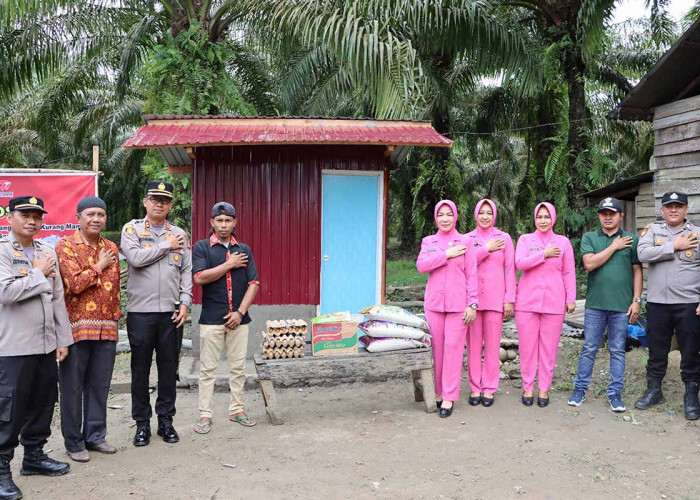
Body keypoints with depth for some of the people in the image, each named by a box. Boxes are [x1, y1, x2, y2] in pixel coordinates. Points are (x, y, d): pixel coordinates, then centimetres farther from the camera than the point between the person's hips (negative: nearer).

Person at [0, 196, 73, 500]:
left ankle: (34, 456, 29)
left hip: (46, 345, 7)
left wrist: (62, 339, 13)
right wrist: (39, 273, -10)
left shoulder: (46, 252, 13)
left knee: (42, 404, 14)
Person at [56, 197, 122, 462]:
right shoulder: (65, 246, -4)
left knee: (99, 385, 12)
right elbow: (74, 284, -15)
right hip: (77, 327, -5)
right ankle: (73, 442, 16)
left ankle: (95, 435, 24)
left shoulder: (111, 248, 13)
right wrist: (99, 266, -6)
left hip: (107, 328, 5)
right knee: (73, 387, 4)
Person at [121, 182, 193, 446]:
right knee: (140, 368, 6)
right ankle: (142, 423, 17)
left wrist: (185, 302, -1)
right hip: (140, 310, -2)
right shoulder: (132, 229, 4)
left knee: (169, 367, 8)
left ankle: (166, 419, 20)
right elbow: (135, 257, -14)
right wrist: (166, 246, -6)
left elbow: (187, 271, 9)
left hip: (171, 312, 2)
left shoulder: (179, 234, 12)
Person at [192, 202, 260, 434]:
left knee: (238, 367, 9)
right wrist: (229, 264, -9)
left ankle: (237, 410, 20)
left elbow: (253, 284, 5)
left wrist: (240, 312, -6)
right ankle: (205, 415, 10)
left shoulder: (244, 250, 10)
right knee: (208, 368, 3)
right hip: (211, 319, -3)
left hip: (238, 318, 3)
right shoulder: (202, 247, 2)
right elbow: (200, 278, -13)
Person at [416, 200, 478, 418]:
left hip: (458, 304, -2)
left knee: (453, 347, -5)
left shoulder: (465, 243, 5)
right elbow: (421, 265, -5)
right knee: (436, 348, 4)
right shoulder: (428, 242, 12)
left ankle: (449, 397, 1)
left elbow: (471, 276, 2)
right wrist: (447, 254, -11)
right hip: (434, 302, 2)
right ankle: (437, 391, 17)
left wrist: (472, 304, -5)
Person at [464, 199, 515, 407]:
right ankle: (475, 387, 14)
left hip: (495, 298, -1)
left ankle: (489, 388, 12)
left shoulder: (504, 238, 7)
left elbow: (510, 270, 5)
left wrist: (509, 300, 0)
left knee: (492, 345, 1)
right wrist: (487, 249, -11)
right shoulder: (467, 238, 9)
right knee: (473, 344, 3)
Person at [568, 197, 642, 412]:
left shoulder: (631, 239, 6)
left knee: (617, 351, 7)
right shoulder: (589, 238, 6)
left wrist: (636, 300, 0)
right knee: (589, 349, 6)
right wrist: (614, 247, -7)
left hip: (622, 306, 0)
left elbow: (637, 271, 6)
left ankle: (615, 393, 16)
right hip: (595, 304, 0)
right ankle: (580, 389, 14)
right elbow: (590, 264, -9)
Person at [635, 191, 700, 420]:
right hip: (657, 303, 2)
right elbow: (643, 254, -12)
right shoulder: (653, 231, 7)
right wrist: (674, 246, -12)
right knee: (656, 350, 13)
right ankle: (654, 391, 26)